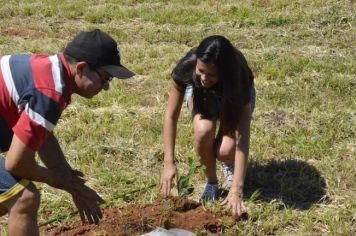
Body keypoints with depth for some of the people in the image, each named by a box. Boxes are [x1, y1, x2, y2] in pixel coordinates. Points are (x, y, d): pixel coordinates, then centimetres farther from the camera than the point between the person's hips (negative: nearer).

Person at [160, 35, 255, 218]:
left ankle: (229, 165, 10)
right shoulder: (186, 67, -37)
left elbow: (242, 137, -41)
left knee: (225, 151, -29)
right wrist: (169, 163, -35)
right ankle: (211, 181, -6)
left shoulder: (239, 78, -40)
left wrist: (236, 190, -46)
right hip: (200, 95, 1)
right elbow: (171, 115, -27)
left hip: (232, 96, -1)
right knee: (204, 130, -34)